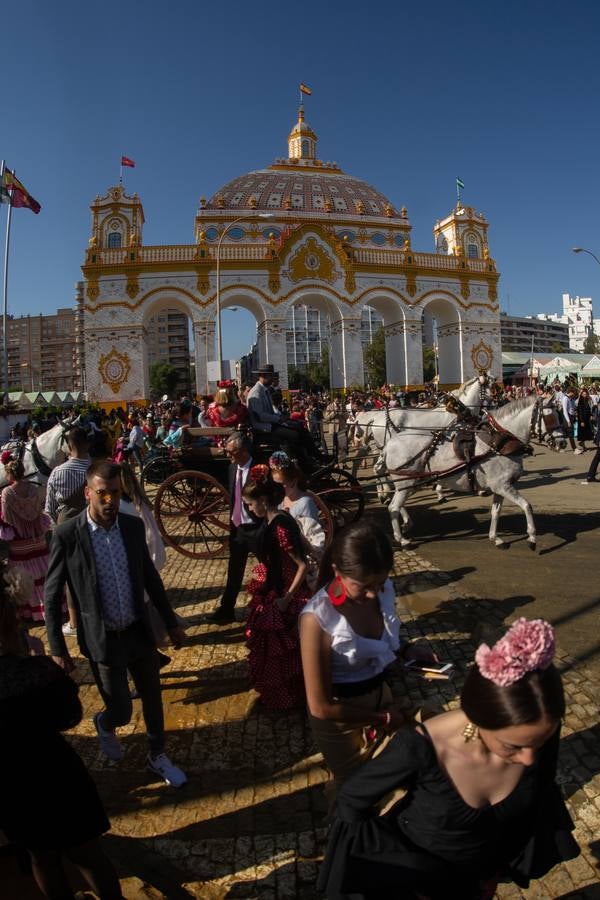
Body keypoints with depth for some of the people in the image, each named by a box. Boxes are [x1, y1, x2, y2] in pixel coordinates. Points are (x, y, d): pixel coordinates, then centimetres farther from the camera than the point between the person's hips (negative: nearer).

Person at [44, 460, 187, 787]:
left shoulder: (133, 525, -6)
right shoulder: (67, 535, -17)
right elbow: (52, 596, -9)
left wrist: (171, 622, 7)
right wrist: (57, 648, -8)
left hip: (140, 631, 4)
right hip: (103, 639, -3)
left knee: (153, 699, 16)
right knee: (121, 711, 9)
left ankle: (157, 757, 42)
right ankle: (104, 724, 46)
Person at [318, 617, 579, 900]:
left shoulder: (540, 731, -27)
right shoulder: (421, 748, -38)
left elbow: (537, 800, -4)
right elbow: (352, 798, -20)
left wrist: (503, 863, 9)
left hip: (483, 868, 3)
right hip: (417, 871, -3)